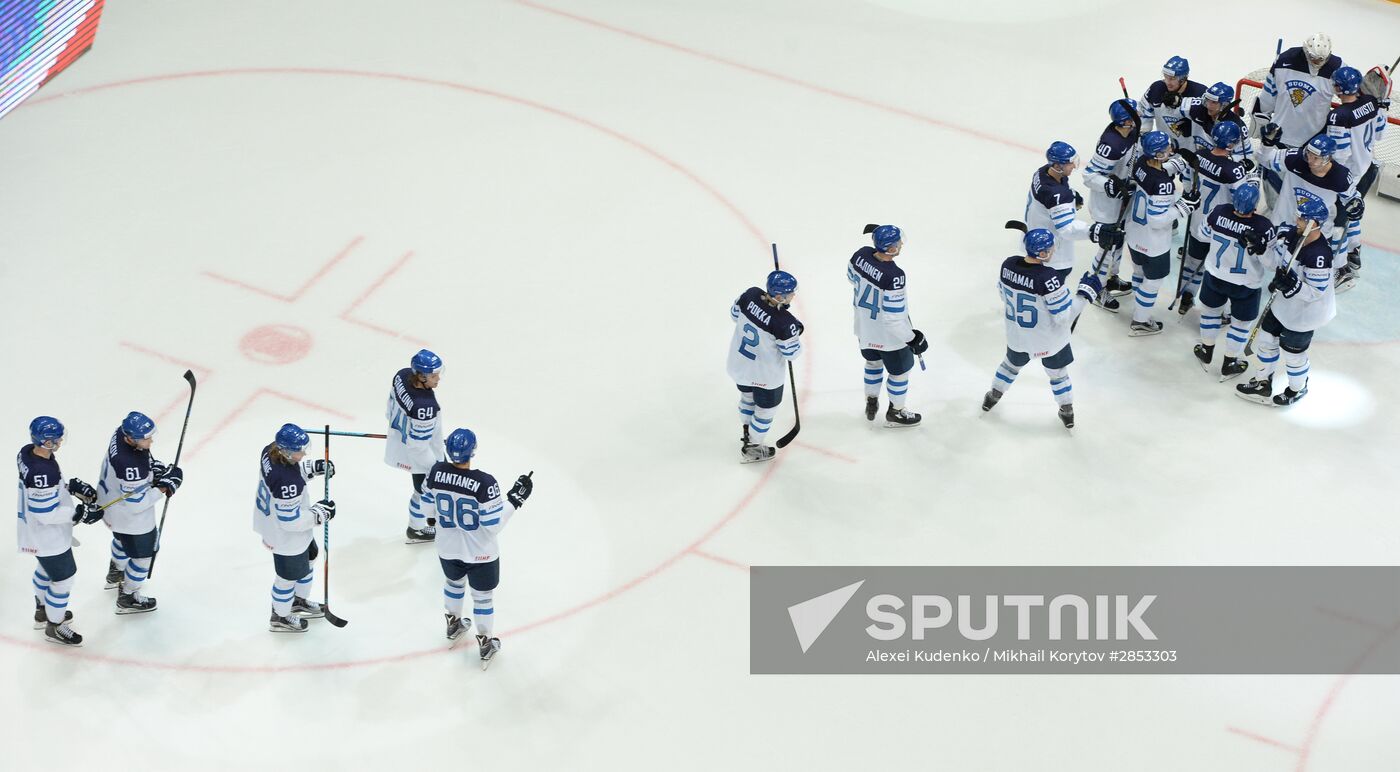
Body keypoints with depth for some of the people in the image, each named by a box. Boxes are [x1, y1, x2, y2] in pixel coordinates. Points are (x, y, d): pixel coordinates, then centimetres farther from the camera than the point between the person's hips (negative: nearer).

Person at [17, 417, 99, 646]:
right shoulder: (42, 474, -38)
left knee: (47, 568, 31)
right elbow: (45, 514, -31)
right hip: (48, 537, -9)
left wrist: (73, 485, 1)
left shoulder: (28, 451, -10)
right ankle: (54, 627, 30)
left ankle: (42, 611, 53)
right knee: (63, 577, 11)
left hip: (33, 530, 9)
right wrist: (79, 513, -25)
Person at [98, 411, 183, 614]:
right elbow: (136, 504, -31)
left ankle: (115, 574, 65)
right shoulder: (131, 467, -43)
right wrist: (164, 488, -25)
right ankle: (127, 598, 37)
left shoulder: (123, 432, -19)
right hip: (130, 518, -9)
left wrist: (156, 467, -9)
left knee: (123, 538, 37)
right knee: (142, 554, 15)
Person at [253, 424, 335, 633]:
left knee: (308, 556, 32)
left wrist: (313, 467, -5)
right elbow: (290, 521, -32)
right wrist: (320, 512, -20)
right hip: (286, 535, -9)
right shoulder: (287, 484, -41)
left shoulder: (271, 450, -17)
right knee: (290, 574, 17)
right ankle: (280, 617, 43)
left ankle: (300, 600, 55)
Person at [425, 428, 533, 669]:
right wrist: (516, 498, -17)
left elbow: (429, 502, 0)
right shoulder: (484, 483, -32)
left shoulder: (436, 472, -19)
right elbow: (494, 525, -24)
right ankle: (485, 644, 33)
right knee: (482, 596, 17)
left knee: (454, 582, 32)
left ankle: (453, 624, 54)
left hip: (448, 549, 4)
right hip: (480, 554, -4)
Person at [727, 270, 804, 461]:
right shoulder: (784, 322, -35)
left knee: (748, 395, 33)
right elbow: (791, 353, -21)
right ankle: (751, 449, 37)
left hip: (739, 364, 6)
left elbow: (735, 314, 0)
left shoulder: (751, 295, -20)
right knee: (766, 408, 20)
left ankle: (747, 432, 55)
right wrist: (796, 332, -5)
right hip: (765, 376, -6)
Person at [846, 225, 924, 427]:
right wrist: (913, 338, -19)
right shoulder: (893, 276, -39)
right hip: (888, 335, -6)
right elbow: (893, 318, -32)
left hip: (863, 328, 6)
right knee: (900, 370, 20)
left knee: (873, 362, 32)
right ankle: (895, 413, 38)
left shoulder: (861, 254, -19)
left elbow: (852, 277, 5)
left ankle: (871, 403, 50)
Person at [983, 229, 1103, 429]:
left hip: (1017, 335, 4)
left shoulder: (1008, 265, -18)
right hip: (1048, 340, -4)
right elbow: (1064, 315, -27)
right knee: (1057, 371, 23)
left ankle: (993, 396, 51)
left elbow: (1004, 295, 2)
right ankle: (1067, 411, 39)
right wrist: (1086, 292, -20)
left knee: (1012, 362, 33)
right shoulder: (1047, 277, -35)